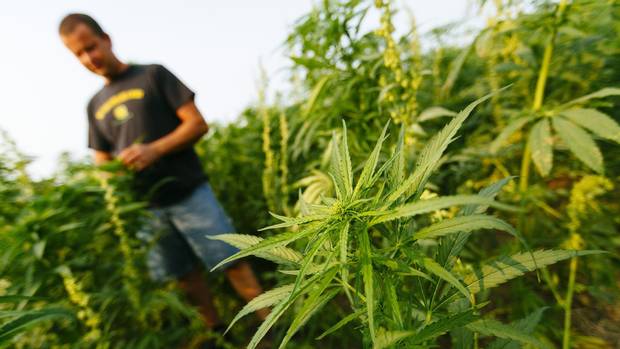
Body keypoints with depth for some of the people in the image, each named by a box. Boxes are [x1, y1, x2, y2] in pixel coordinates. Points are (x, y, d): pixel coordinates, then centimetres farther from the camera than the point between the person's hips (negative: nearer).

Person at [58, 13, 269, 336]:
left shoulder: (153, 75, 3)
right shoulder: (95, 105, 15)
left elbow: (198, 124, -6)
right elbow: (102, 162, 18)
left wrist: (154, 150, -17)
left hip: (188, 193, -4)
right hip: (147, 207, 5)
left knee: (231, 262, -3)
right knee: (185, 275, 11)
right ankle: (217, 332, 30)